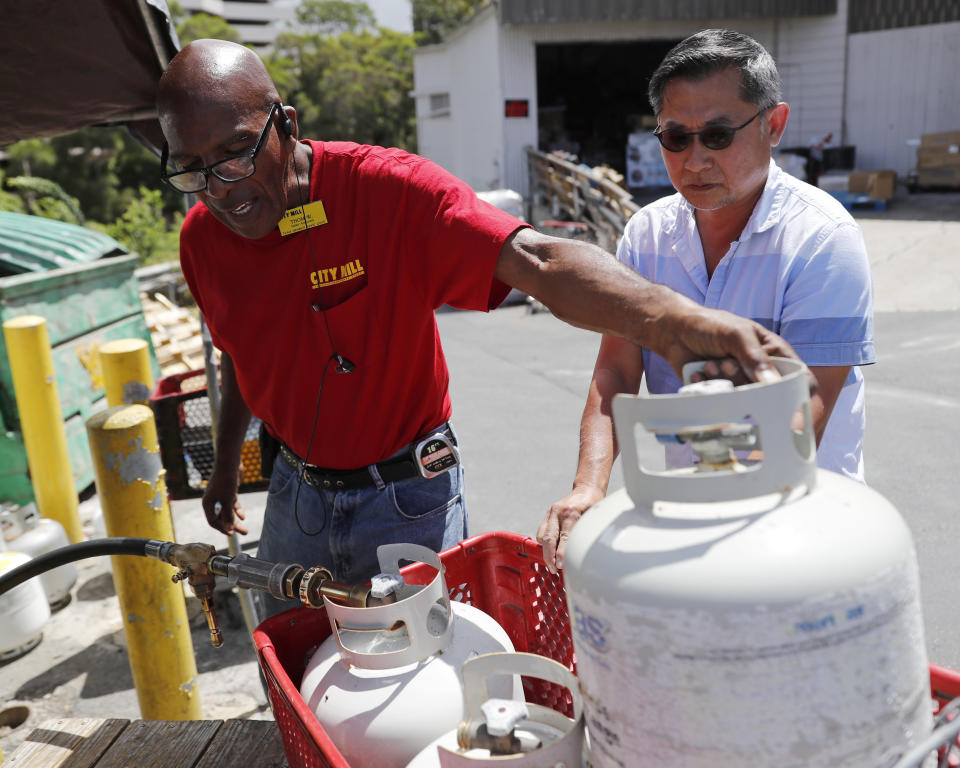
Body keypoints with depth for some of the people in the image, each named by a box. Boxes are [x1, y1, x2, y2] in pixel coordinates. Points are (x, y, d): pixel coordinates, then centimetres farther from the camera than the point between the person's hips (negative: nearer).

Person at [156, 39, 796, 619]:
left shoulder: (388, 189, -25)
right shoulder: (202, 238, -6)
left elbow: (536, 260, -40)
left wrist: (673, 319, -58)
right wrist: (226, 464, 24)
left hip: (405, 498, -5)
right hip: (295, 492, 6)